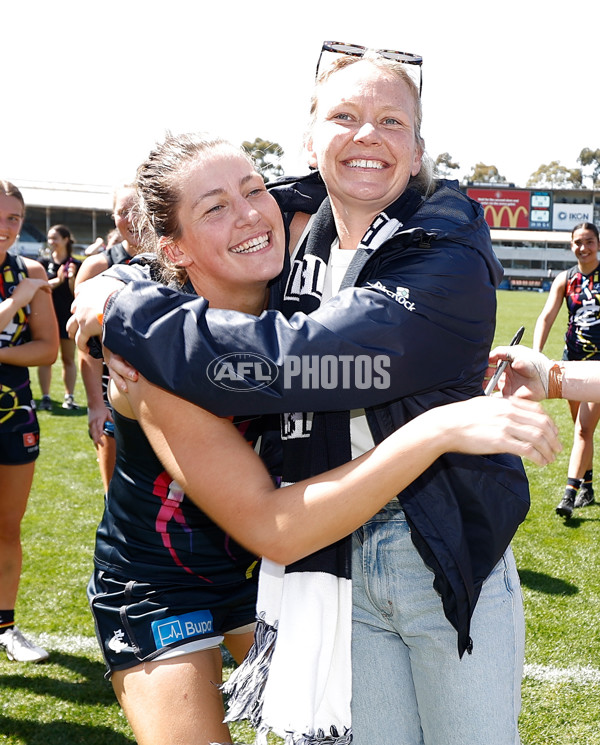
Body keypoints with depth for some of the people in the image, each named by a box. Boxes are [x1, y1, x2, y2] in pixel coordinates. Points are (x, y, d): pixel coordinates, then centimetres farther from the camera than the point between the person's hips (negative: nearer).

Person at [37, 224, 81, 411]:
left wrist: (72, 278, -17)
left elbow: (77, 294, -1)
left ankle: (69, 397, 11)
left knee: (68, 358, 6)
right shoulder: (43, 263, 6)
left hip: (69, 316, -1)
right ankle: (45, 398, 3)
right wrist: (57, 280, -15)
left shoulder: (76, 265, 2)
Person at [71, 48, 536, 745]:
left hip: (452, 558, -3)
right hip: (332, 558, 4)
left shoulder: (450, 261, -17)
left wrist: (124, 311, -19)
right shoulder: (293, 235, 2)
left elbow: (293, 359, -29)